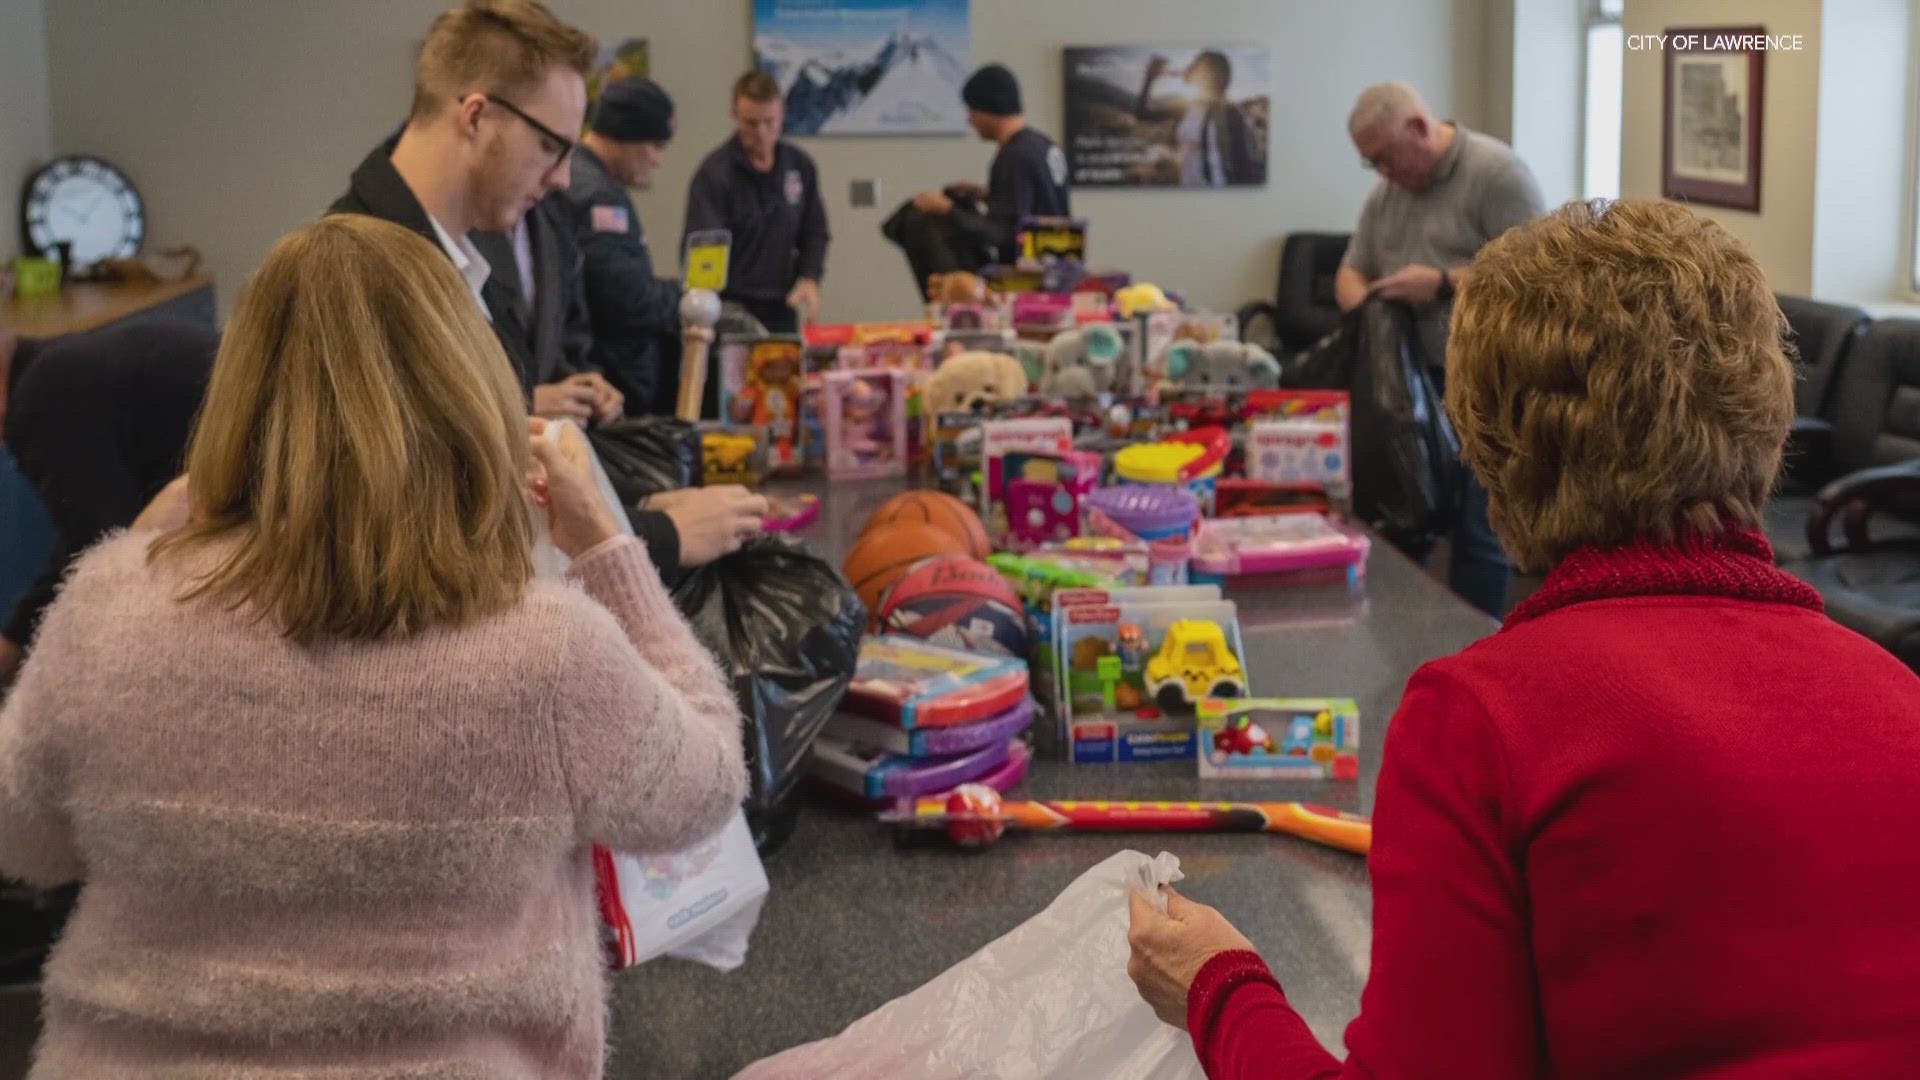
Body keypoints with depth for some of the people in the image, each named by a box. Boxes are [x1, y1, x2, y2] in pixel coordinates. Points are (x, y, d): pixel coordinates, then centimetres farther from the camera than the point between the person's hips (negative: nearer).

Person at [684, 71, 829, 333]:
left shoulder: (801, 166, 7)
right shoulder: (714, 173, -10)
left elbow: (814, 232, 15)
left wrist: (810, 278, -3)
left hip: (781, 310, 5)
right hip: (730, 311, -5)